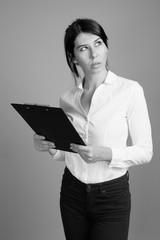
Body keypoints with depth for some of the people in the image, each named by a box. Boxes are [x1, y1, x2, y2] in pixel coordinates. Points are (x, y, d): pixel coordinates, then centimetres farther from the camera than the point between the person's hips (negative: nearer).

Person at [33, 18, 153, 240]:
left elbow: (145, 151, -10)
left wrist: (106, 153, -25)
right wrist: (50, 147, -11)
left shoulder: (130, 90, -13)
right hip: (72, 193, 4)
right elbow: (68, 153, 10)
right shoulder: (67, 97, 1)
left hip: (111, 197, -4)